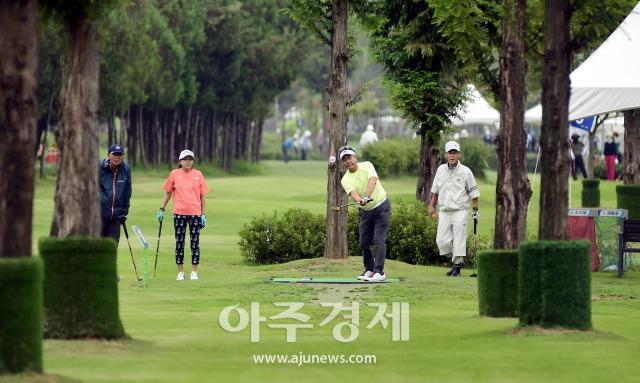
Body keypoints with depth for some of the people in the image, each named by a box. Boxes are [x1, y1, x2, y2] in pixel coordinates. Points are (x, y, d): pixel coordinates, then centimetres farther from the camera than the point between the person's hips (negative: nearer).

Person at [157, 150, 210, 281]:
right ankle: (180, 272, 11)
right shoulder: (174, 174, 2)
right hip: (179, 213, 0)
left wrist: (203, 214, 4)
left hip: (195, 213, 0)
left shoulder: (198, 175, 4)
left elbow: (202, 196, 7)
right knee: (179, 243, 3)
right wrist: (162, 209, 4)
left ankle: (194, 272, 8)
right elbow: (168, 192, 10)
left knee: (195, 243, 0)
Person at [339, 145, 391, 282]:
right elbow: (353, 193, -23)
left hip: (381, 206, -4)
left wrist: (367, 196, -44)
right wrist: (359, 200, -46)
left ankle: (379, 271, -14)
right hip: (366, 211, 4)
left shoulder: (367, 166, -9)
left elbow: (372, 180, -27)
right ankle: (369, 270, 22)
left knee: (379, 239, -12)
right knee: (364, 242, 4)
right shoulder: (345, 180, -4)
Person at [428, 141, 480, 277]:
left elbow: (473, 192, 1)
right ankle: (458, 260, 19)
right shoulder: (441, 170, 8)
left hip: (460, 211, -4)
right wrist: (432, 206, 17)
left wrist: (475, 210, -1)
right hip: (444, 211, 4)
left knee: (459, 240, -8)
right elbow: (435, 190, 20)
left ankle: (457, 266, 3)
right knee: (442, 240, -1)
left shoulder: (466, 171, -3)